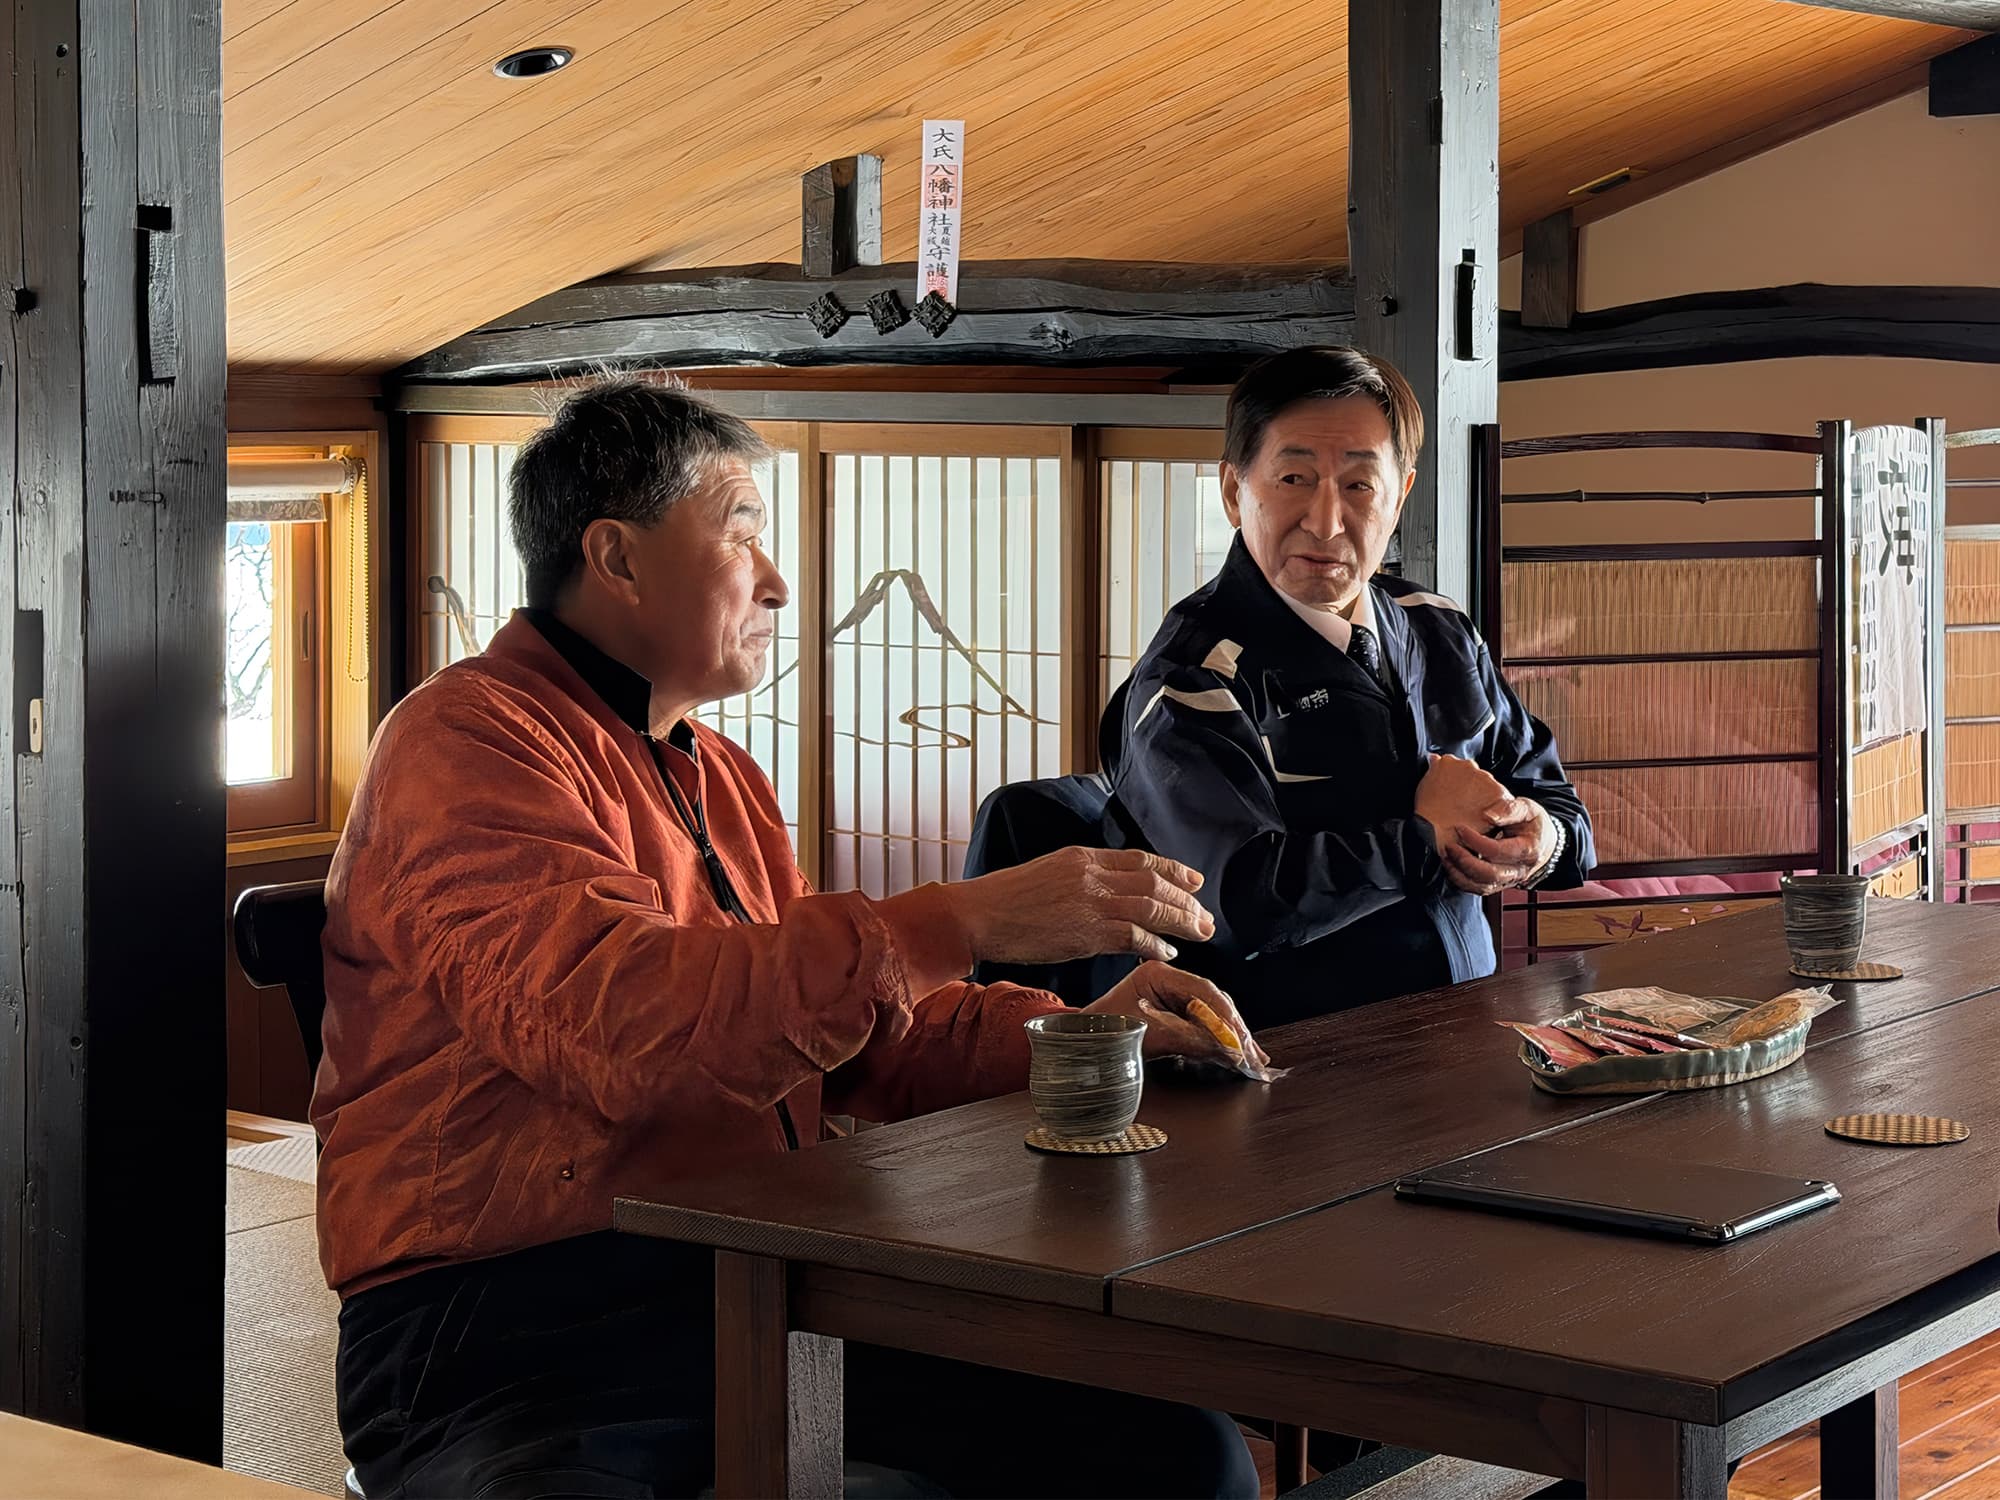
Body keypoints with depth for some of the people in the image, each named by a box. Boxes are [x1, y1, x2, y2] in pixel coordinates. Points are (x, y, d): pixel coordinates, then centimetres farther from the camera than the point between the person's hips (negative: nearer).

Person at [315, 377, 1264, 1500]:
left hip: (754, 1281, 8)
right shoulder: (469, 744, -6)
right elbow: (614, 1023, -23)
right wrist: (964, 922, -25)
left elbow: (843, 1027, 29)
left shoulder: (719, 776, 25)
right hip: (512, 1316, -8)